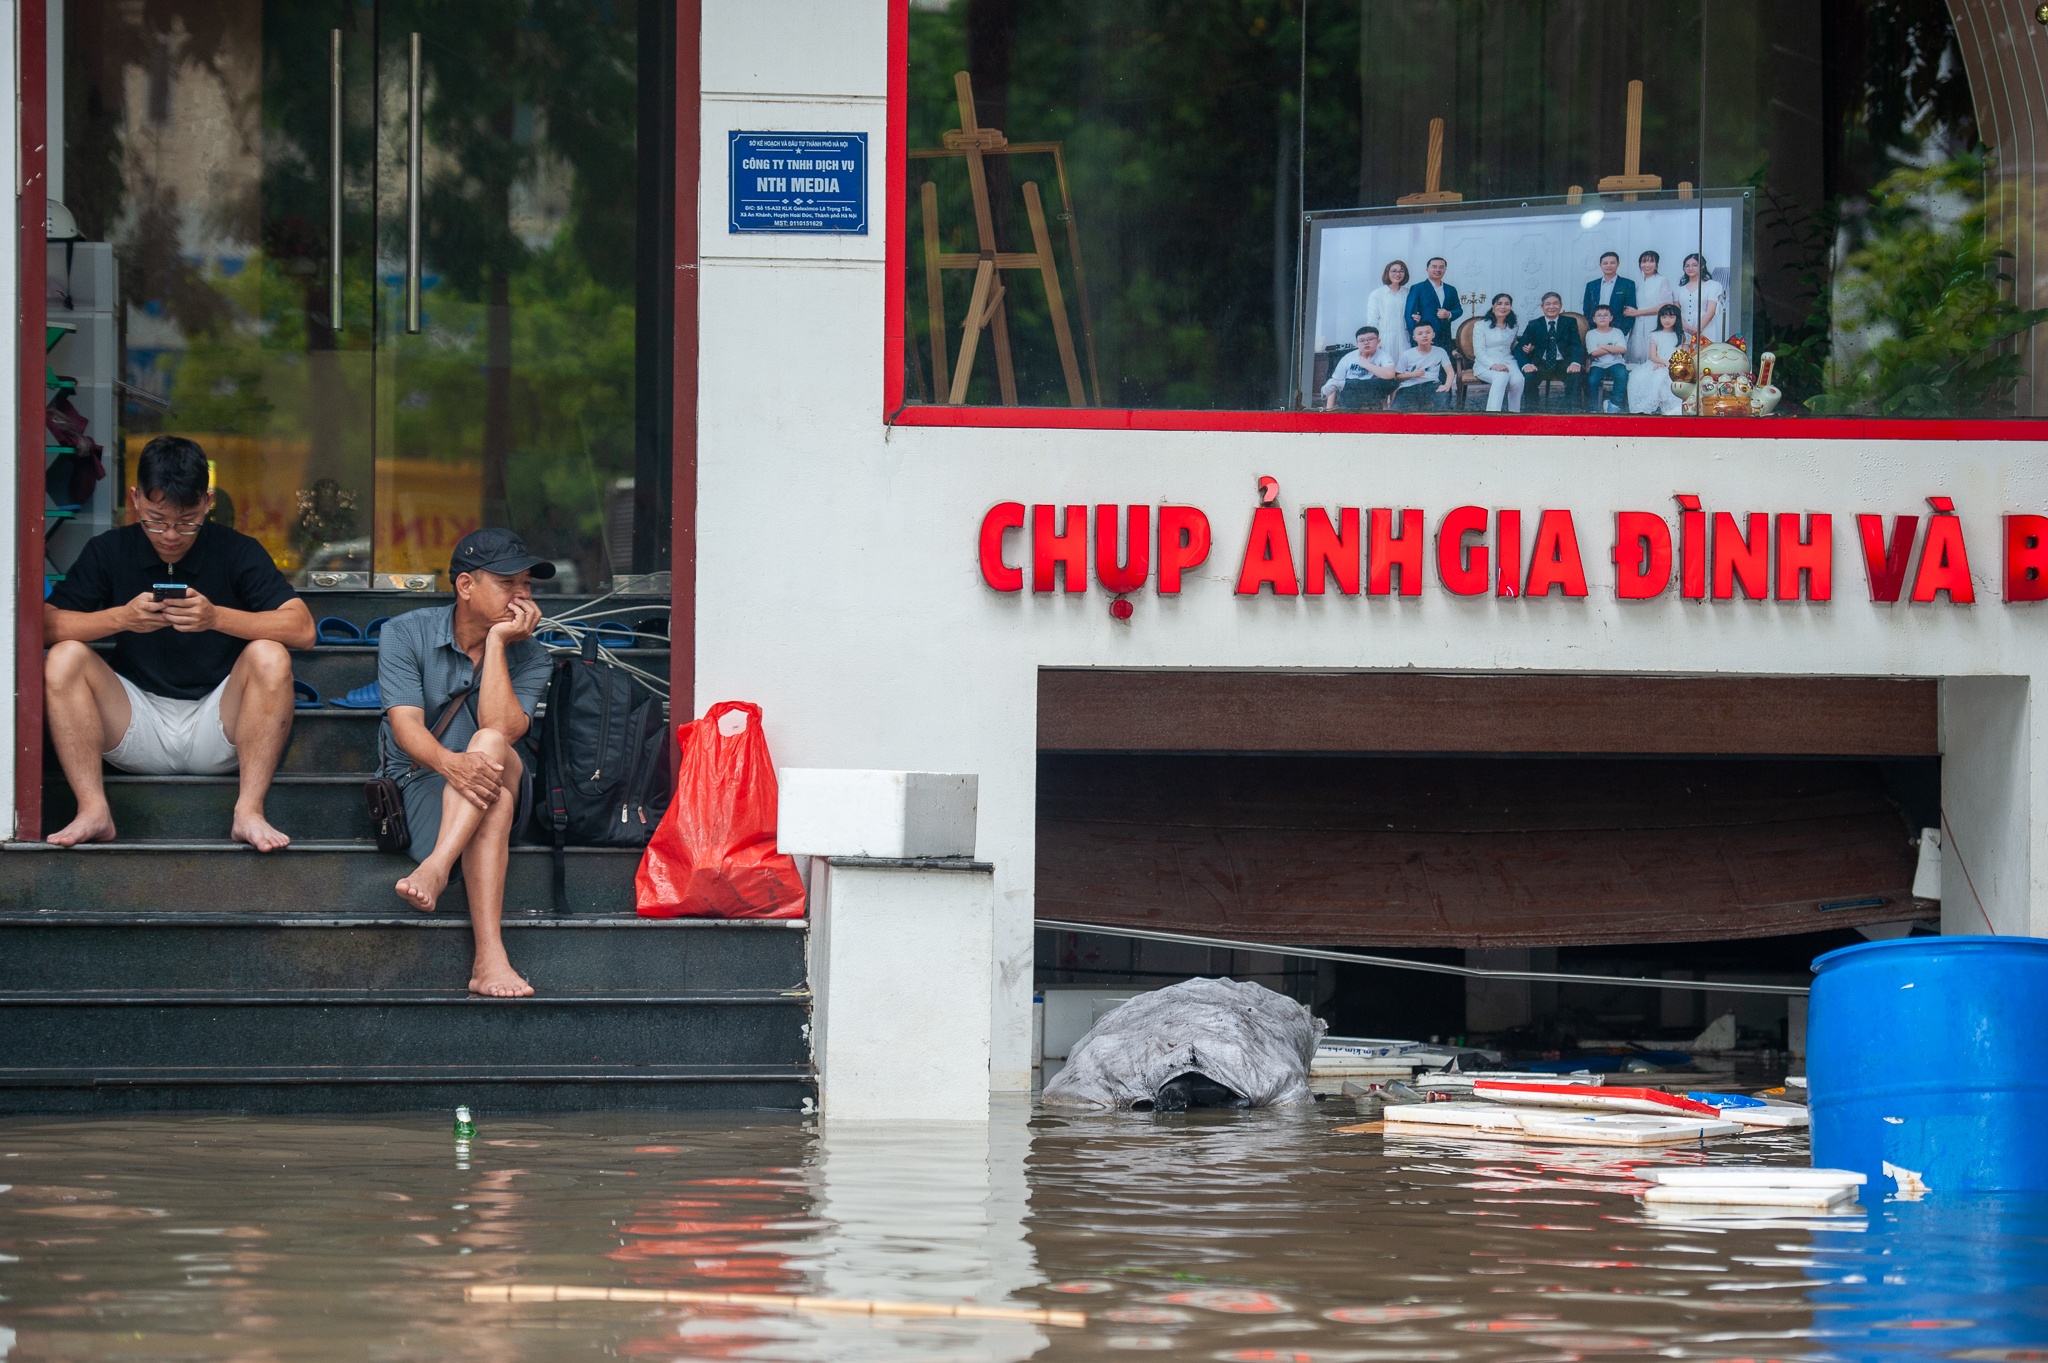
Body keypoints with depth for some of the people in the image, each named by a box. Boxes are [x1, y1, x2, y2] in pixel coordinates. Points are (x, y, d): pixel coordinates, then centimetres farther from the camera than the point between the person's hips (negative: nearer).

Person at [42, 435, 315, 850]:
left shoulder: (237, 552, -3)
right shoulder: (107, 552, 2)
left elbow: (302, 628, -15)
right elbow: (45, 626, -9)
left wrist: (217, 617, -29)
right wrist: (121, 618, -25)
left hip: (216, 728, -1)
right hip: (137, 729, 1)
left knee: (269, 657, -27)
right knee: (64, 658, -21)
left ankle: (248, 812, -27)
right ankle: (93, 811, -24)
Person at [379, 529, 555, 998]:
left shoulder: (529, 656, 2)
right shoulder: (406, 635, -2)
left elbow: (501, 729, -18)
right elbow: (407, 725, -16)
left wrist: (496, 642, -17)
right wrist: (450, 763, -39)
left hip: (503, 782, 2)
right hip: (421, 780, -2)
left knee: (491, 747, -36)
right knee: (491, 801, -37)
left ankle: (435, 869, -54)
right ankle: (490, 959, -53)